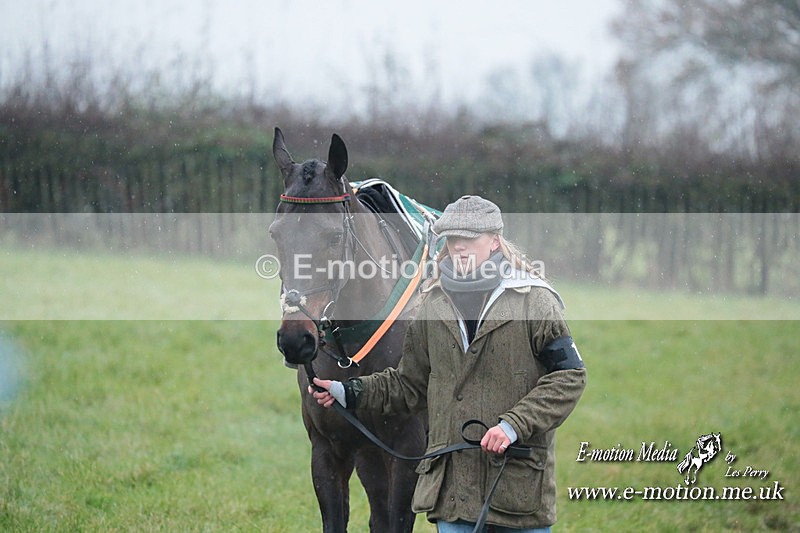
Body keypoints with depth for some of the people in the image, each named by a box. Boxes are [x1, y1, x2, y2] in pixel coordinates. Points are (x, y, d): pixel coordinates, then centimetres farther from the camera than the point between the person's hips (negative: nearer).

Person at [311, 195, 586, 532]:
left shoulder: (535, 300, -4)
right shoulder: (435, 305, 10)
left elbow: (569, 377, -8)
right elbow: (410, 384, 19)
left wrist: (514, 425, -18)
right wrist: (349, 393, 7)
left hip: (520, 479, -4)